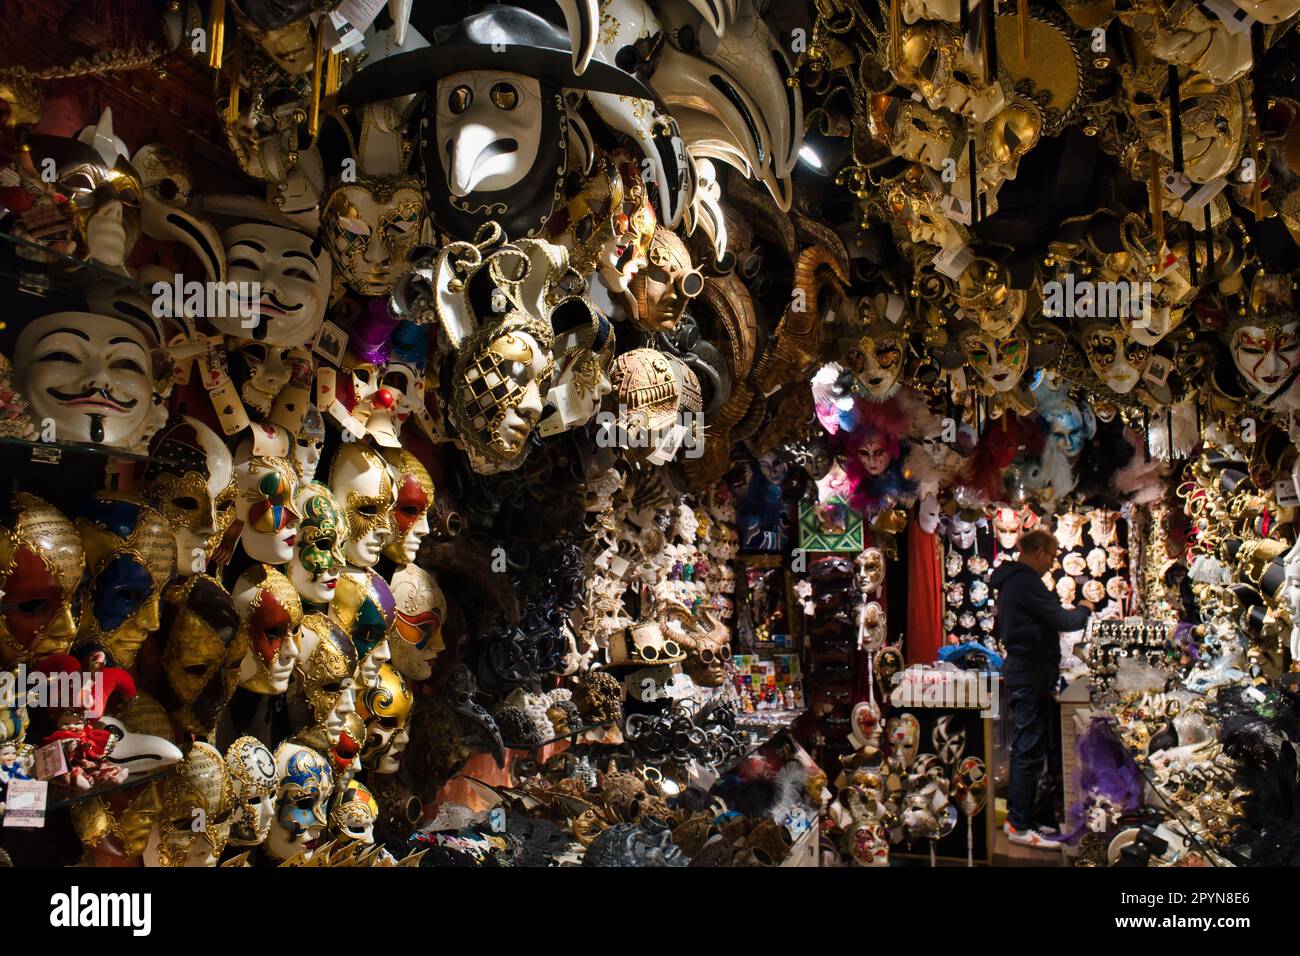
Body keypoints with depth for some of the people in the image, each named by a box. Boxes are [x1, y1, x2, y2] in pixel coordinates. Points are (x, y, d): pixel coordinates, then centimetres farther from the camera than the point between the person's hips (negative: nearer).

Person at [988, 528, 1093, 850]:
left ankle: (1019, 816, 19)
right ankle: (1021, 826, -3)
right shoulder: (1027, 582, -16)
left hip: (1021, 670, 11)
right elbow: (1062, 621, -19)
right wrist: (1083, 609, 0)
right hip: (1031, 674, -11)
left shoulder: (1009, 580, 17)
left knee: (1025, 748, 14)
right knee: (1030, 750, -6)